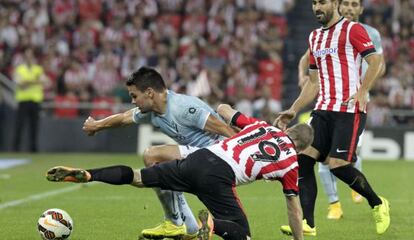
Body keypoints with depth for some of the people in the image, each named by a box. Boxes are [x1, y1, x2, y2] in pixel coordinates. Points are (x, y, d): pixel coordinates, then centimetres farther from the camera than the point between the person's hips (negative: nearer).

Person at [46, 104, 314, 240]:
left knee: (137, 178, 10)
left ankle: (85, 174, -6)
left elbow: (223, 109, 34)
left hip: (199, 157, 5)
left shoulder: (263, 125, 23)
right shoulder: (290, 162, 13)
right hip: (220, 177, -5)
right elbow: (294, 208, 19)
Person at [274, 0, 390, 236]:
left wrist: (362, 91, -23)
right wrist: (293, 110, 17)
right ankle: (308, 224, -6)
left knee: (337, 164, -15)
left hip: (349, 110, -7)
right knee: (304, 158, -8)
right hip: (323, 110, 7)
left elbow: (376, 61, -11)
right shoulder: (315, 37, 19)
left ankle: (378, 204, 8)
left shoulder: (352, 29, -3)